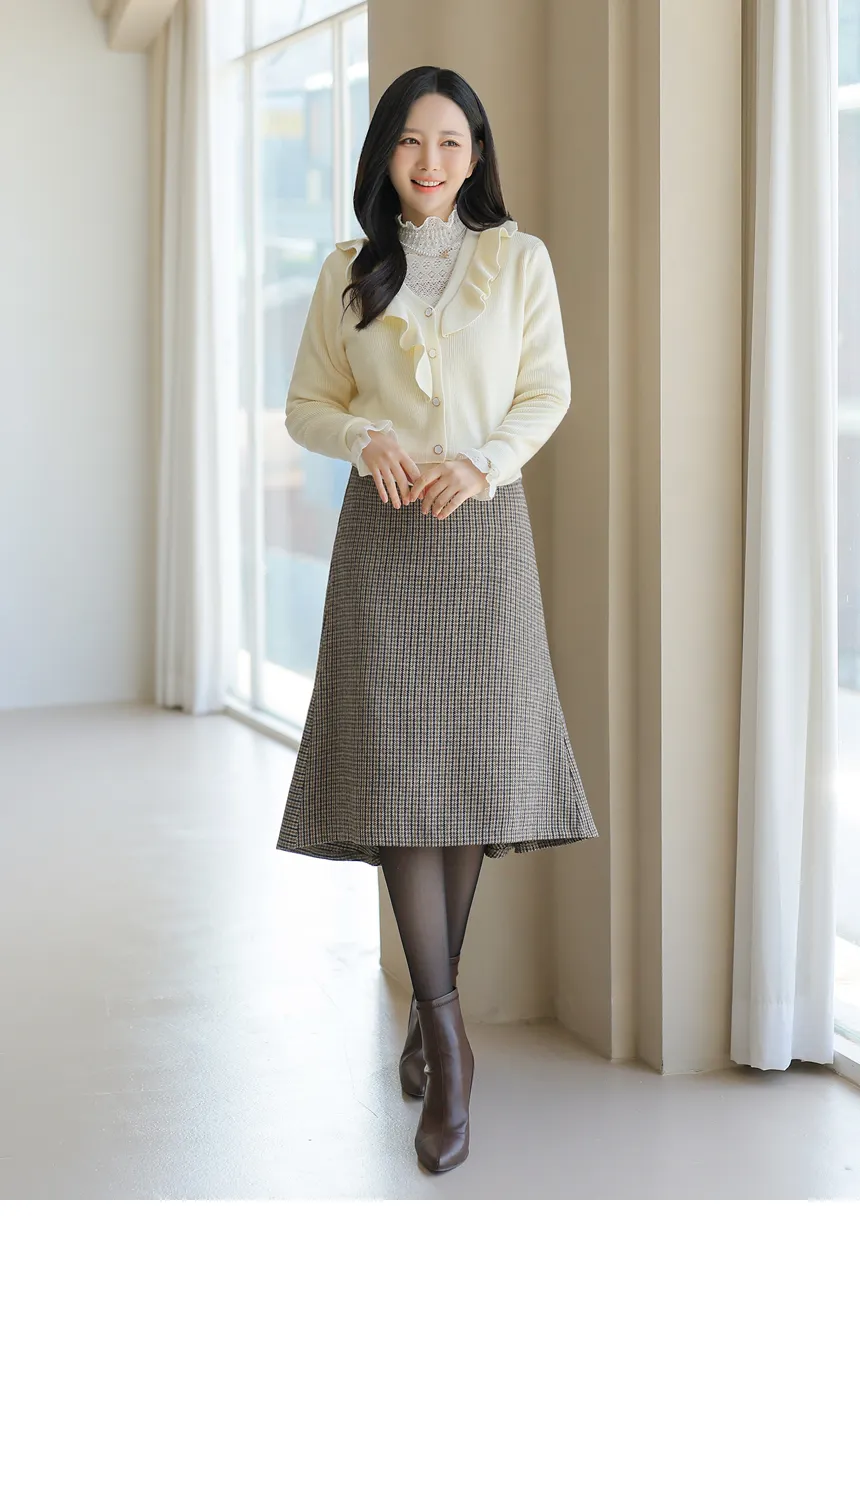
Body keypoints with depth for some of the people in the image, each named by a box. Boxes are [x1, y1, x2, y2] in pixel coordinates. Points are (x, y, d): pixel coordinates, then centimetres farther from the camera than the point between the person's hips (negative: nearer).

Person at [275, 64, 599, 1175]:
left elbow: (549, 392, 4)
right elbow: (307, 405, 12)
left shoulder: (518, 258, 6)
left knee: (475, 765, -1)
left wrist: (484, 461, -14)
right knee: (395, 769, -10)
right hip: (382, 531, 0)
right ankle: (447, 1039, -8)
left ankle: (433, 1001, 17)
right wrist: (367, 438, -10)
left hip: (484, 526, 0)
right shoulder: (348, 271, 10)